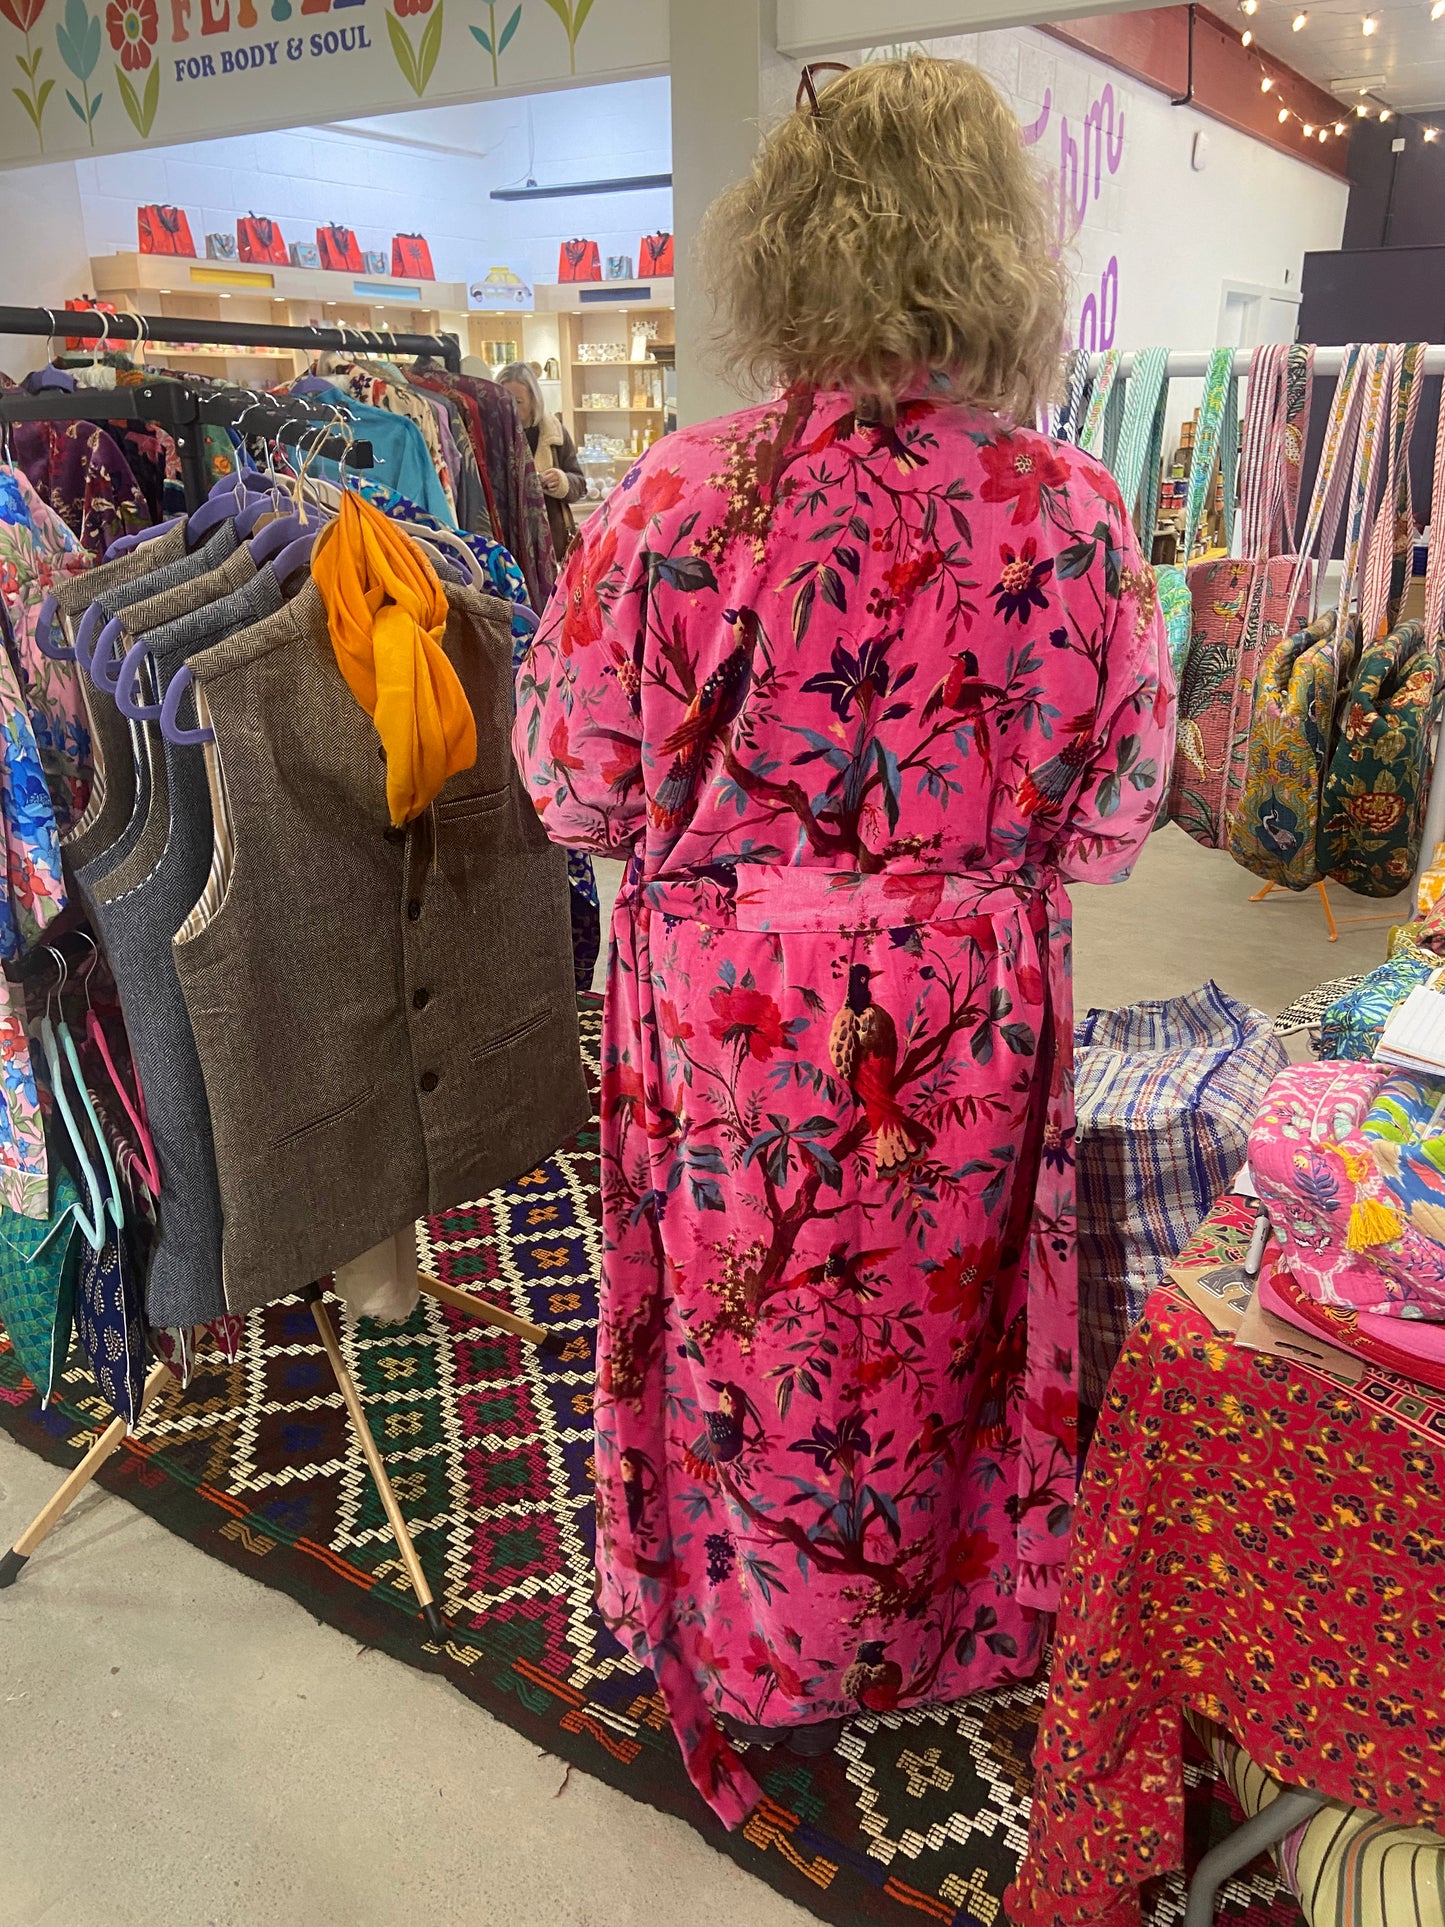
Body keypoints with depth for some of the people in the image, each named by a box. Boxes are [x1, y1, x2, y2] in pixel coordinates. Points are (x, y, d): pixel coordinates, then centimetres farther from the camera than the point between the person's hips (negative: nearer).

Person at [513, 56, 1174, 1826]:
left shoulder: (680, 502, -17)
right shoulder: (1075, 519, -12)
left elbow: (578, 787, -7)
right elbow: (1109, 822, -3)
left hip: (722, 1028, -1)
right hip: (964, 1035, 2)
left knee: (745, 1339, 21)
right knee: (930, 1343, 23)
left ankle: (753, 1663, 46)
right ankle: (921, 1631, 50)